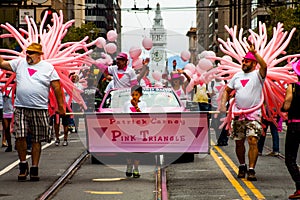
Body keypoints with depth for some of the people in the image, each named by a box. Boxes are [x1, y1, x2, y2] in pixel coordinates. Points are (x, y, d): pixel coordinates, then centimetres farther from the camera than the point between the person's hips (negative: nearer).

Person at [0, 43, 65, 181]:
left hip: (40, 109, -1)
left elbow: (57, 87, 3)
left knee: (37, 140, 3)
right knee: (20, 137, -7)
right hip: (21, 108, 2)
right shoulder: (19, 63, 12)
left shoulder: (48, 68, 4)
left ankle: (34, 169, 13)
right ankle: (23, 165, 12)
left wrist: (60, 106, -1)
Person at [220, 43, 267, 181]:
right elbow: (227, 90, 22)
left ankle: (251, 170, -14)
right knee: (239, 142, 10)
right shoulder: (237, 76, 14)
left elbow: (264, 66, -24)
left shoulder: (257, 75, -2)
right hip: (238, 113, 5)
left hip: (254, 114, -5)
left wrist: (254, 52, -29)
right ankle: (242, 166, 28)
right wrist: (223, 104, 7)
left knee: (253, 141, -15)